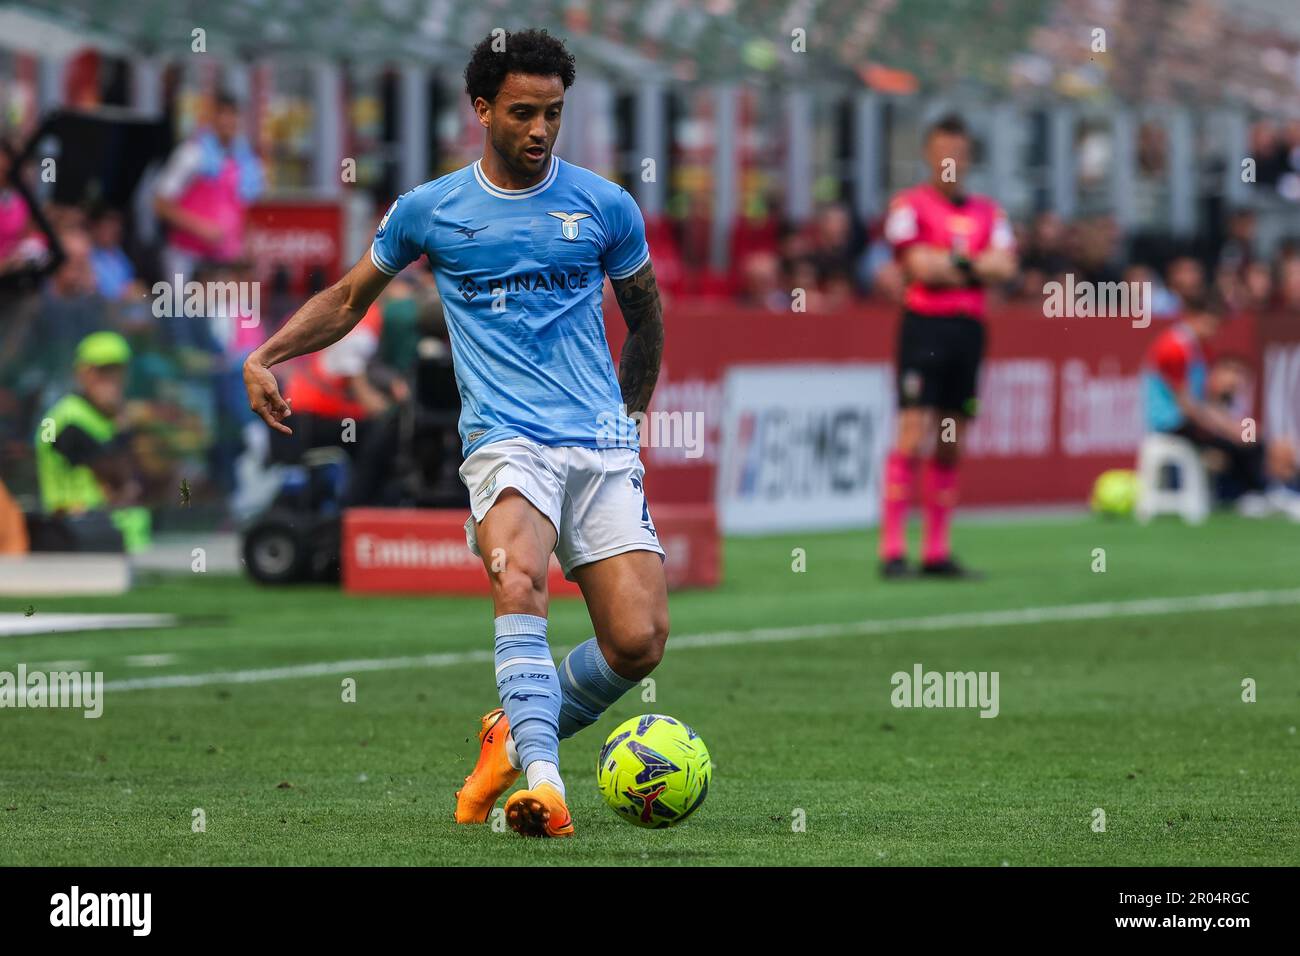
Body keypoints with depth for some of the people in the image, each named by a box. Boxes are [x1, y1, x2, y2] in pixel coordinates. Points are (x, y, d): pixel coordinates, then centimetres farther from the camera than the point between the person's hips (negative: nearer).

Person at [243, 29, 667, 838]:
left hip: (602, 446, 2)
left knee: (639, 643, -11)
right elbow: (349, 298, 21)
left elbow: (646, 314, 24)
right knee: (519, 574, -34)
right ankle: (543, 783, -42)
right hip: (505, 440, -2)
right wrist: (267, 355, 7)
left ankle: (517, 736, 16)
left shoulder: (604, 205, 8)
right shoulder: (429, 210, 7)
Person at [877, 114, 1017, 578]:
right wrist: (973, 266, -2)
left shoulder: (988, 212, 15)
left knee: (951, 446, 6)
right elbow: (919, 265, -11)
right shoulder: (910, 205, 1)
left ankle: (936, 551, 9)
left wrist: (950, 263, -7)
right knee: (912, 439, -12)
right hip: (925, 326, -5)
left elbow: (1004, 267, 1)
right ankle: (892, 550, -13)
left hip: (969, 329, 5)